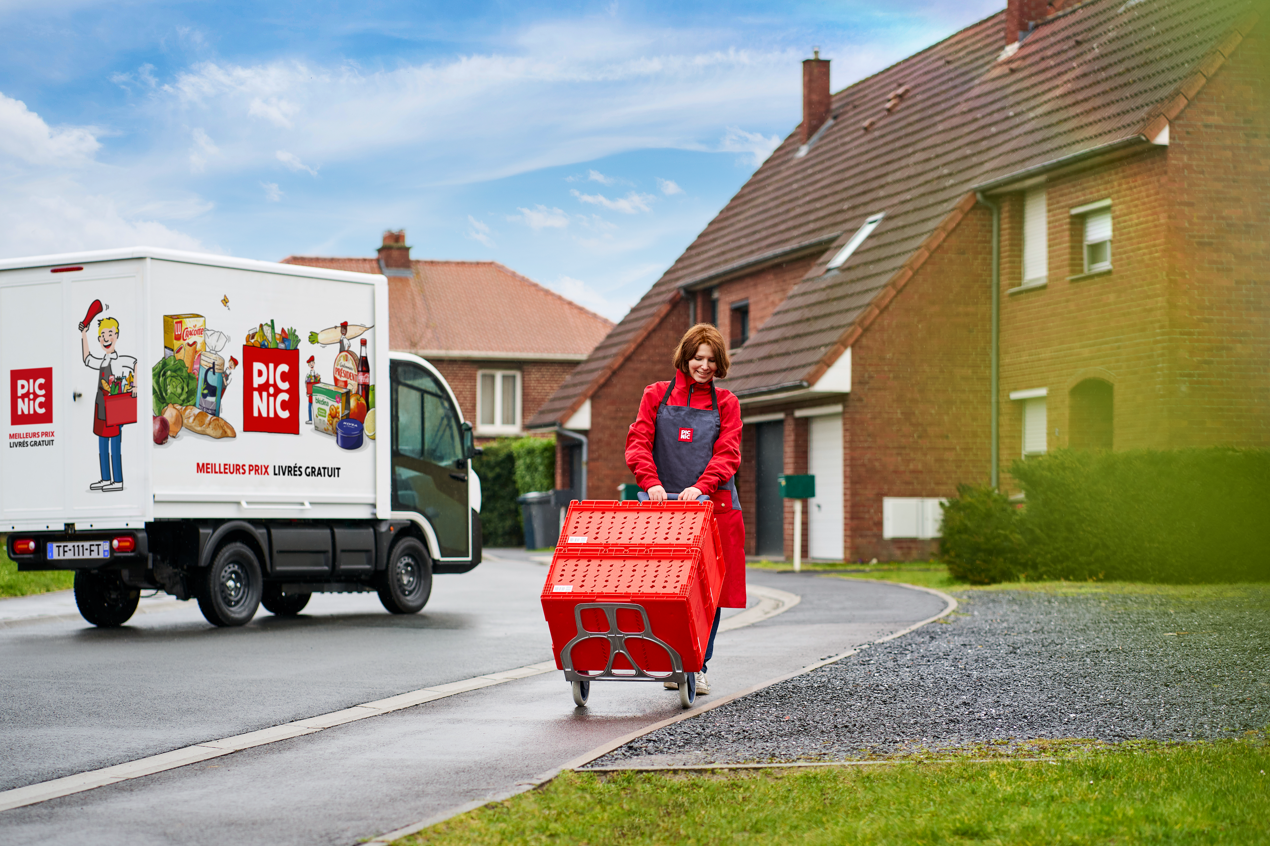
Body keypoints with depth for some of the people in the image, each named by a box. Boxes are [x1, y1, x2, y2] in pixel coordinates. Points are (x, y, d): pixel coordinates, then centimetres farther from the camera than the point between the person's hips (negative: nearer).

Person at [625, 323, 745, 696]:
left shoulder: (725, 403, 10)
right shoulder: (656, 395, 10)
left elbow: (727, 454, -2)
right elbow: (638, 443, 0)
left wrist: (701, 486, -19)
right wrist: (652, 482, -18)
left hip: (712, 504, 0)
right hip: (664, 504, 0)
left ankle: (698, 667, 7)